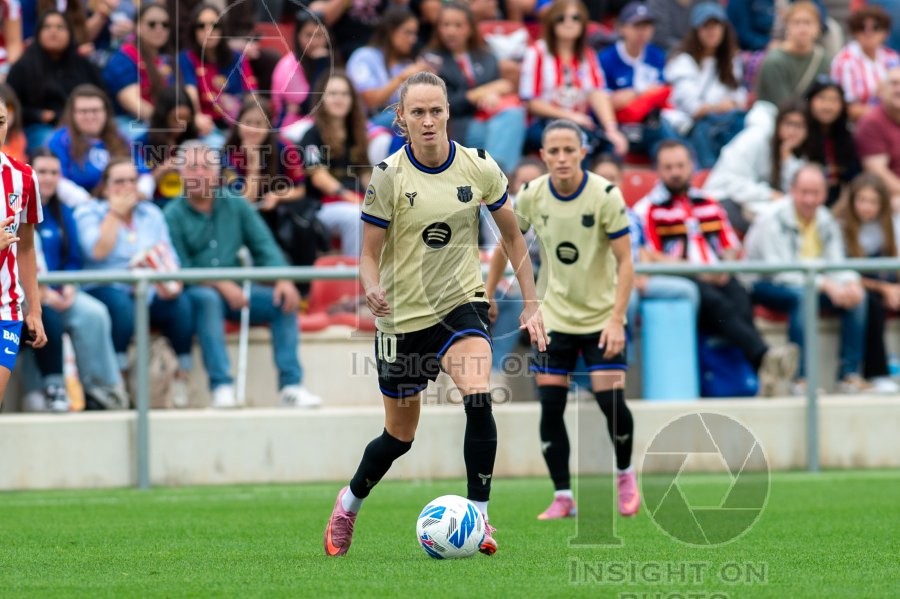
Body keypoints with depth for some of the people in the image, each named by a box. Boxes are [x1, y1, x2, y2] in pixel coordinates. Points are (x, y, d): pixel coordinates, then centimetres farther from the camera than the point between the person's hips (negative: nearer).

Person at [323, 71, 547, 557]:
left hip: (461, 304, 1)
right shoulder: (388, 176, -11)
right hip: (403, 316, -1)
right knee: (400, 436, 11)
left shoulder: (479, 168, -5)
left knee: (478, 399, -27)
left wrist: (531, 304, 5)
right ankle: (349, 504, 40)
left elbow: (512, 235, 8)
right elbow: (369, 251, -7)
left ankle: (478, 517, -17)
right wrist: (371, 288, -30)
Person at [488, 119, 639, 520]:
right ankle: (562, 497, 6)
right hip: (553, 317, 3)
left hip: (601, 316, -3)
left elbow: (625, 261, -16)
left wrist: (616, 320, -24)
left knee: (611, 401, -11)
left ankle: (625, 474, 17)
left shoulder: (605, 195, -17)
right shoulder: (532, 196, -7)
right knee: (550, 407, -4)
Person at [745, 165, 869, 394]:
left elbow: (836, 264, 2)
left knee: (858, 296, -15)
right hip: (765, 285, -7)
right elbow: (779, 270, -26)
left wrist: (851, 283, -23)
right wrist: (825, 285, -35)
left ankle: (849, 373, -16)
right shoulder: (773, 219, -18)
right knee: (801, 294, -38)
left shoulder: (826, 221, 4)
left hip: (811, 282, 7)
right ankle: (801, 377, -39)